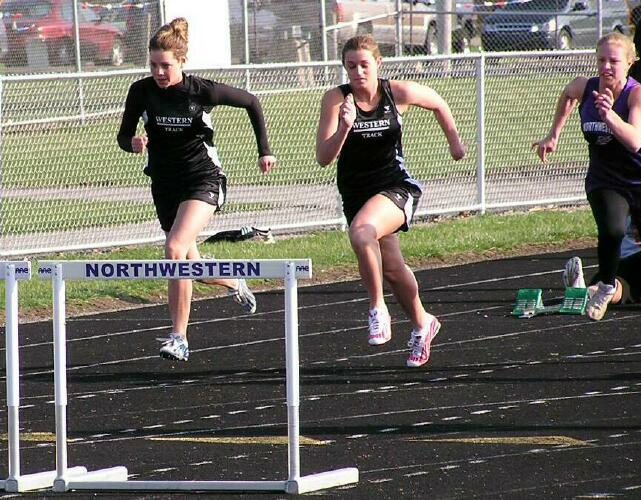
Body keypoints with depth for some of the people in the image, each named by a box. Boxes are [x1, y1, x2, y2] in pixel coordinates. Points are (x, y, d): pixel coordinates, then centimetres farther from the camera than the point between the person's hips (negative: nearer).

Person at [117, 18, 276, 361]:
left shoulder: (203, 91, -14)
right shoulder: (142, 91, -7)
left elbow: (251, 102, 2)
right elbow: (123, 135, 2)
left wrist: (264, 150, 3)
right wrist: (133, 144, -22)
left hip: (203, 180, -5)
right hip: (165, 184, 5)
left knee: (175, 249, -26)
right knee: (189, 266, 13)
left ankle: (179, 338, -22)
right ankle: (234, 283, 48)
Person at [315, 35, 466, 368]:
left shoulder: (399, 93, -10)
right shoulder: (336, 99, -11)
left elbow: (438, 104, 13)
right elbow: (323, 158, -18)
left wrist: (454, 141, 17)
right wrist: (344, 127, -33)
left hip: (396, 188, -3)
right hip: (355, 195, 3)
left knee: (362, 231, -35)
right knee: (392, 269, 17)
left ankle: (377, 309, -22)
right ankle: (421, 324, 43)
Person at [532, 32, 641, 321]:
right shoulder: (584, 88, -9)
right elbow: (567, 95, 20)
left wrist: (610, 116, -52)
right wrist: (554, 135, 19)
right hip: (605, 183, 1)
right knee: (612, 230, -28)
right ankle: (606, 287, -4)